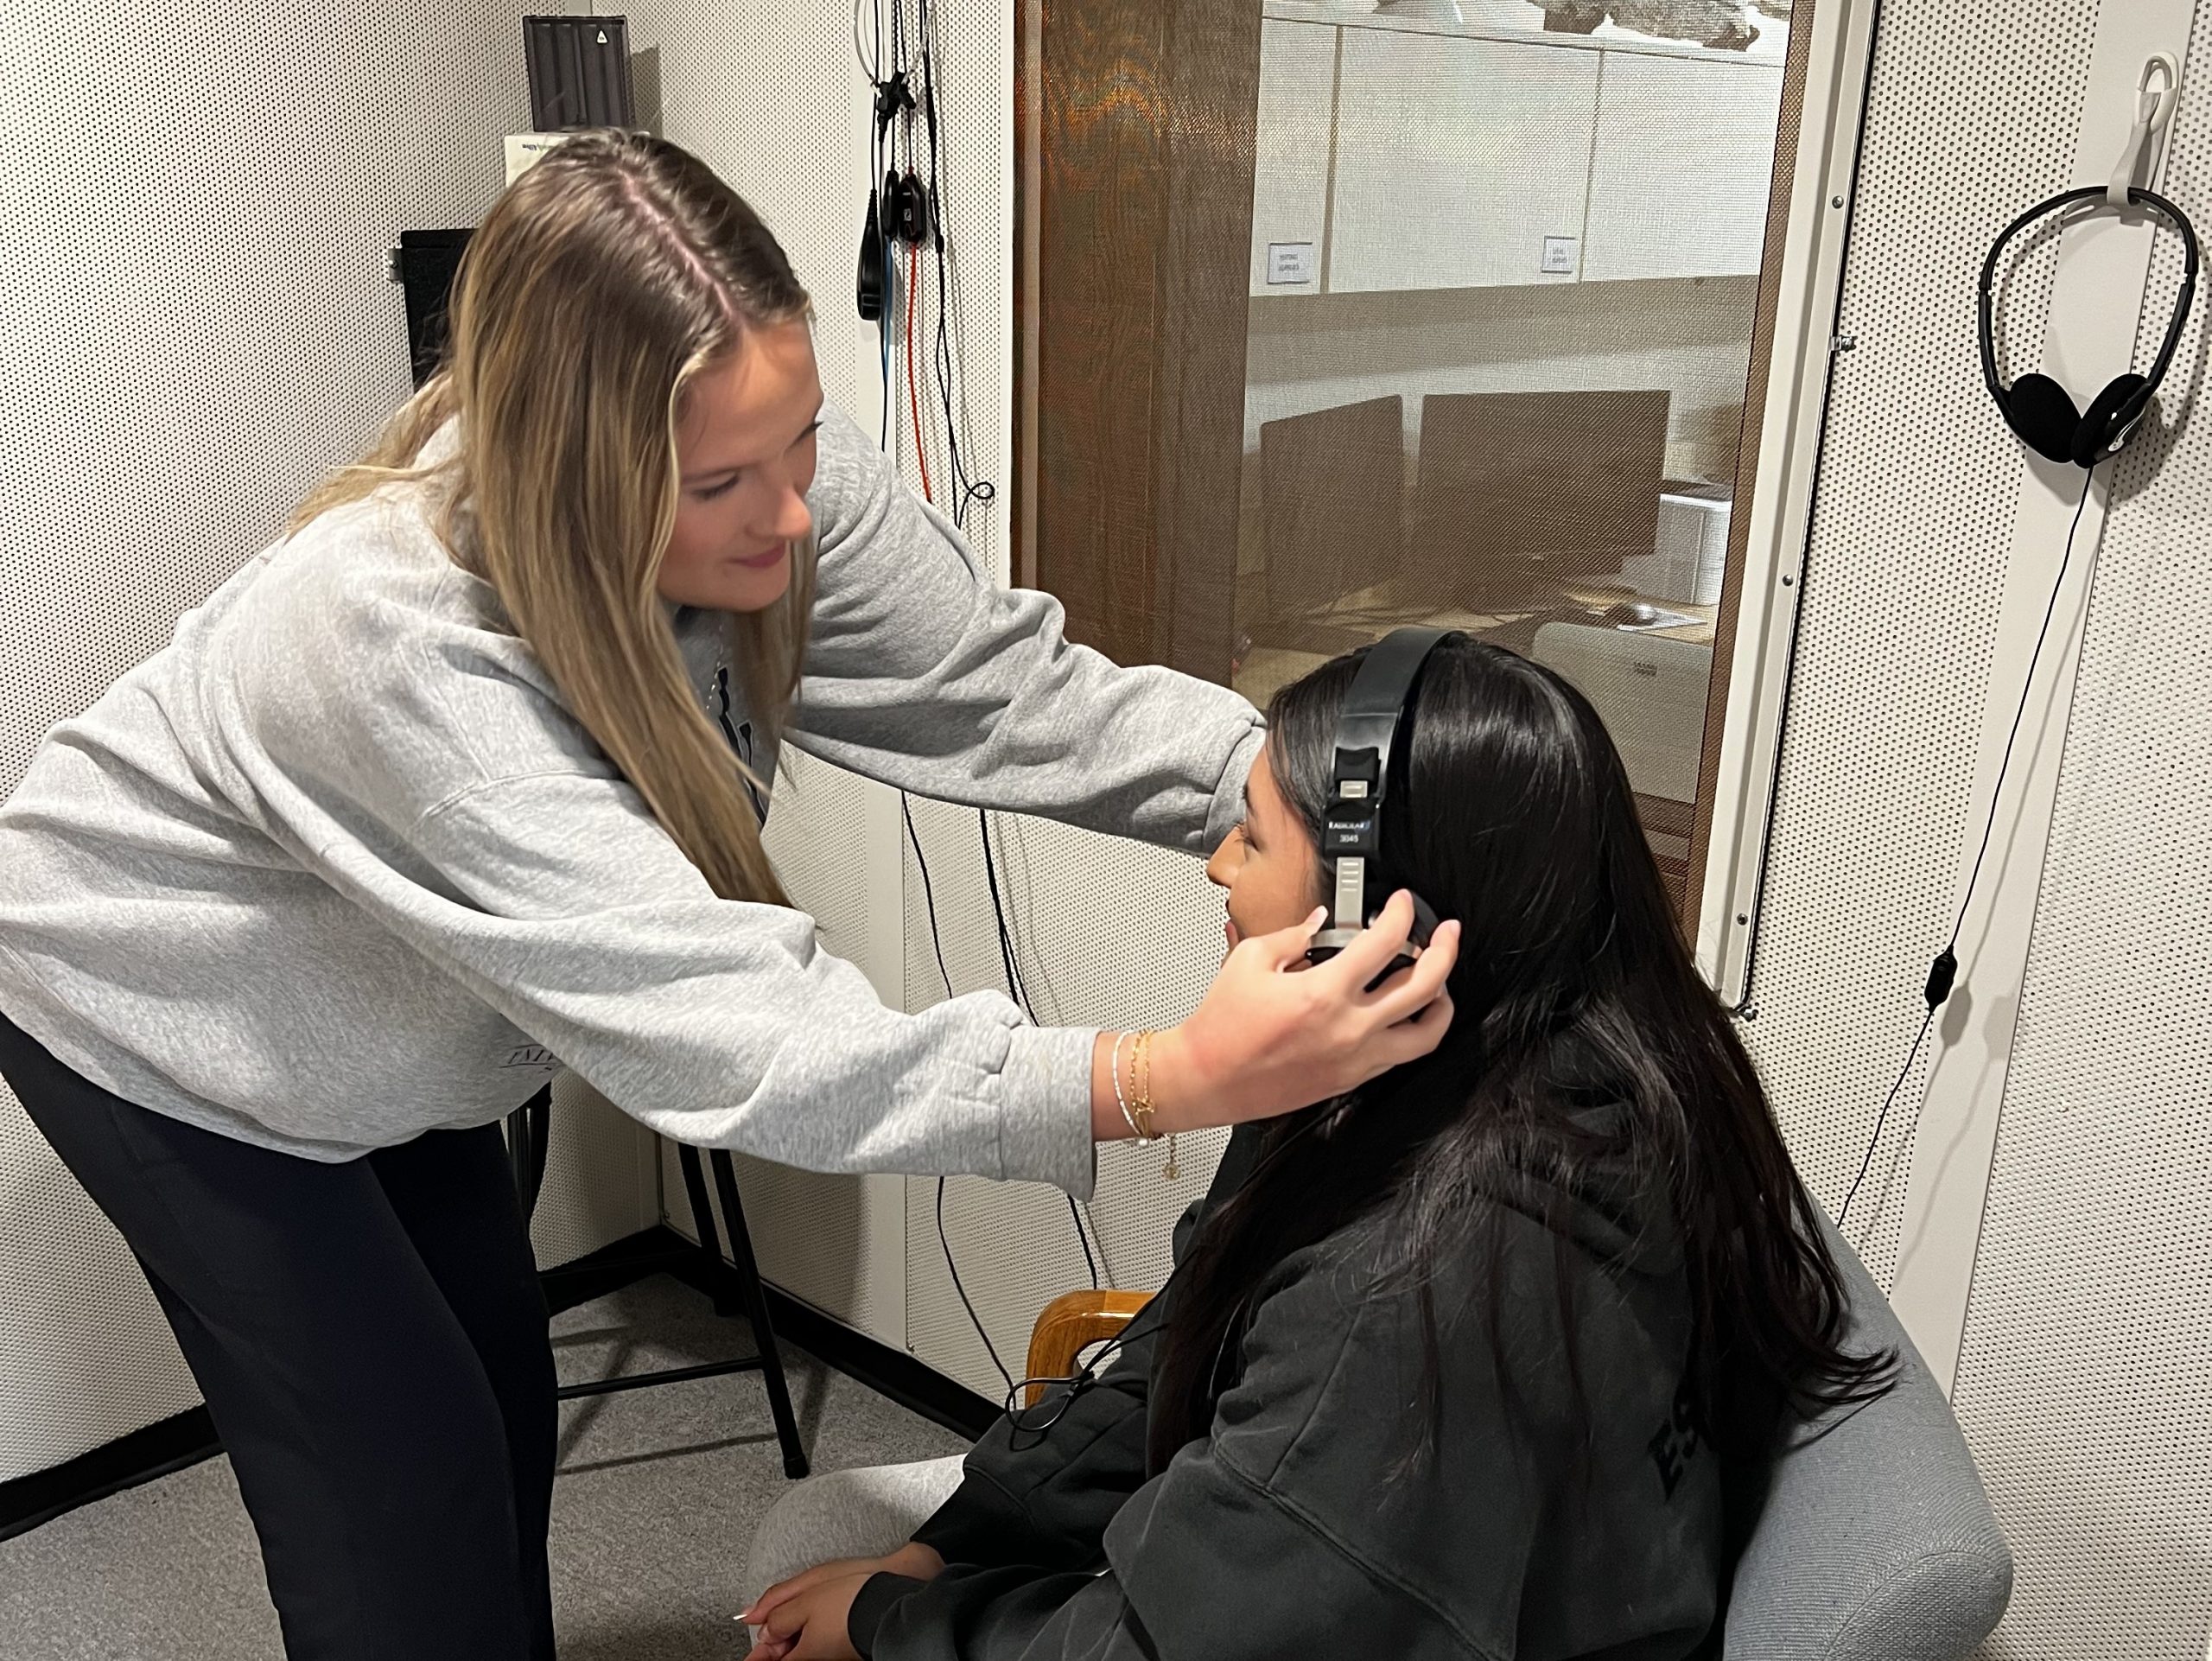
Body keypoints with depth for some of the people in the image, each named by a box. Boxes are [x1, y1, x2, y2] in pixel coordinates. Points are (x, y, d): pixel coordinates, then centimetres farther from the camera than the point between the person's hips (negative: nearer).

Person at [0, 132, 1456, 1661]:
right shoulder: (406, 647, -44)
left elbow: (1006, 683, -24)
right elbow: (737, 1035, -50)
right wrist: (1167, 1079, -58)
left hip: (375, 1019, 6)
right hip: (157, 1009, -6)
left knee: (508, 1409, 15)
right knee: (406, 1486, 0)